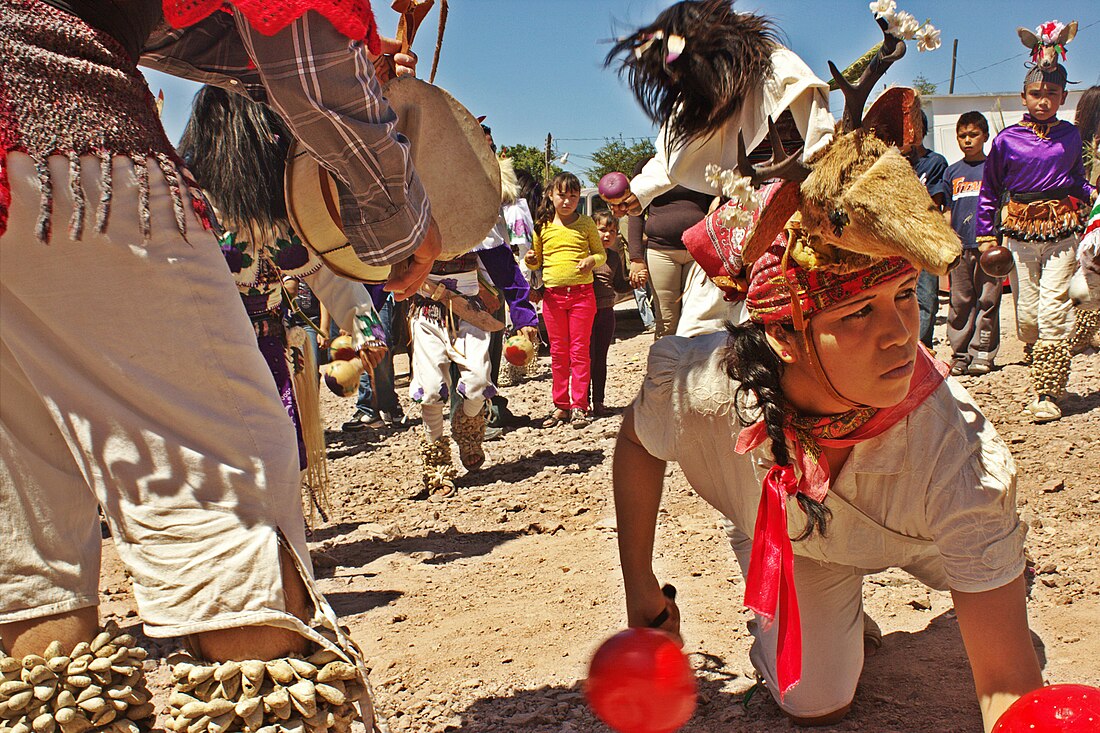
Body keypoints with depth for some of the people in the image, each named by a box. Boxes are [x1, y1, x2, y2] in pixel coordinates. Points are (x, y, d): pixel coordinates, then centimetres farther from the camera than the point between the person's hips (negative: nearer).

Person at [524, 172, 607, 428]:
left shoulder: (586, 223, 3)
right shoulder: (542, 226, 6)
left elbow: (602, 253, 9)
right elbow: (537, 260, 15)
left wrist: (592, 260, -13)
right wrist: (530, 260, -8)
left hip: (582, 292, -2)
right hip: (552, 294, 2)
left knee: (579, 350, 0)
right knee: (558, 352, 7)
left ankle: (579, 406, 5)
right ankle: (561, 405, 15)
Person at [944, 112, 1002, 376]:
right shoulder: (952, 172, 12)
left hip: (987, 245, -2)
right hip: (959, 245, 2)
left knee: (988, 300, -1)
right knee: (960, 302, 4)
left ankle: (982, 354, 6)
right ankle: (960, 354, 11)